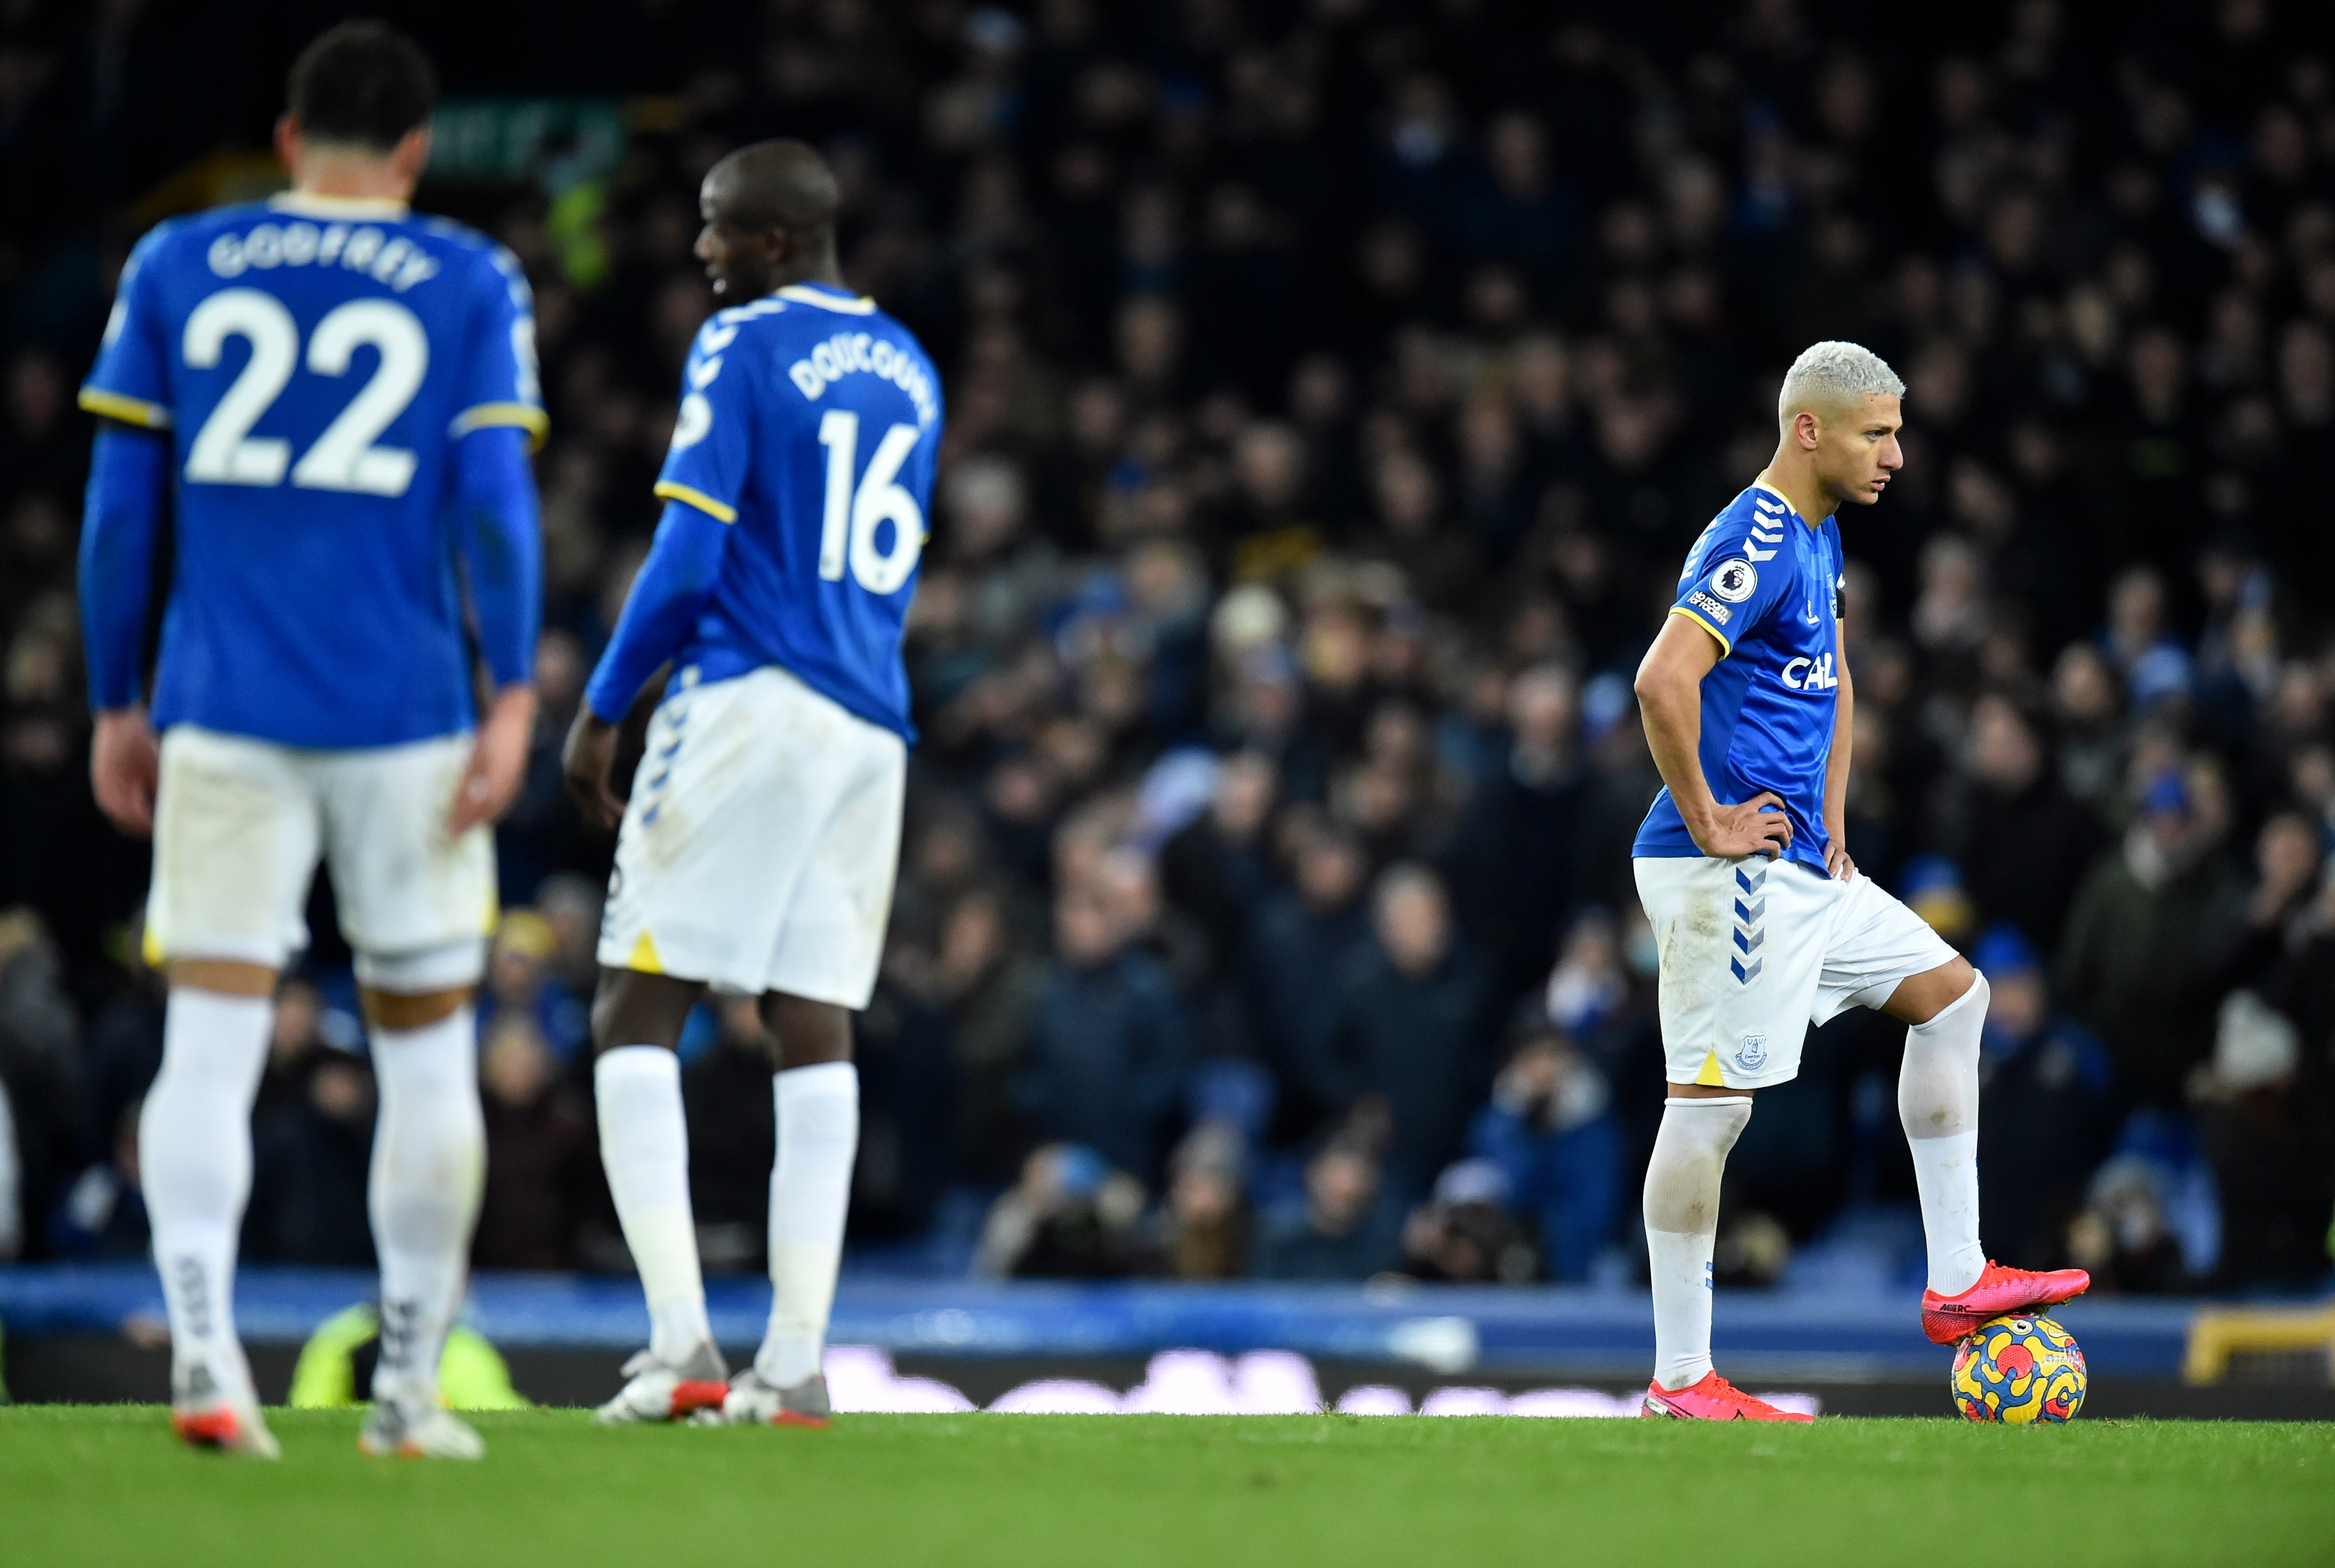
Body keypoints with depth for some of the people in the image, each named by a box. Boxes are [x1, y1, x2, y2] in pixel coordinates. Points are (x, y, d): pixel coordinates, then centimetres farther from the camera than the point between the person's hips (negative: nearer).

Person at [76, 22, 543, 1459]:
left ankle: (204, 1353, -23)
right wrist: (514, 697, -8)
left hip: (223, 714, 1)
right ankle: (410, 1390, 14)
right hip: (406, 721, -1)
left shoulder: (176, 269, 8)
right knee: (428, 1052, 11)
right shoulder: (470, 287, 4)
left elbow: (122, 504, 7)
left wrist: (116, 706, 13)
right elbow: (493, 497, -6)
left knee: (212, 1041, -3)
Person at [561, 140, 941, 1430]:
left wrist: (600, 713, -3)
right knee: (816, 1033, 7)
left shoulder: (743, 350, -6)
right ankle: (794, 1361, 1)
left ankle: (681, 1340, -14)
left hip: (745, 708, -7)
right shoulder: (907, 370, 17)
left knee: (636, 1021, -3)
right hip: (869, 731, 7)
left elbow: (687, 560, -11)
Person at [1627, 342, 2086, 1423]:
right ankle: (1679, 1382, -3)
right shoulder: (1753, 544, -17)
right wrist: (1708, 826, -22)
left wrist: (1828, 827, 21)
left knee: (1951, 993, 13)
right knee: (1711, 1101, -7)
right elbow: (1664, 683, -31)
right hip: (1730, 877, -10)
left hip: (1800, 874, 10)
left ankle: (1955, 1282, 13)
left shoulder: (1818, 540, 16)